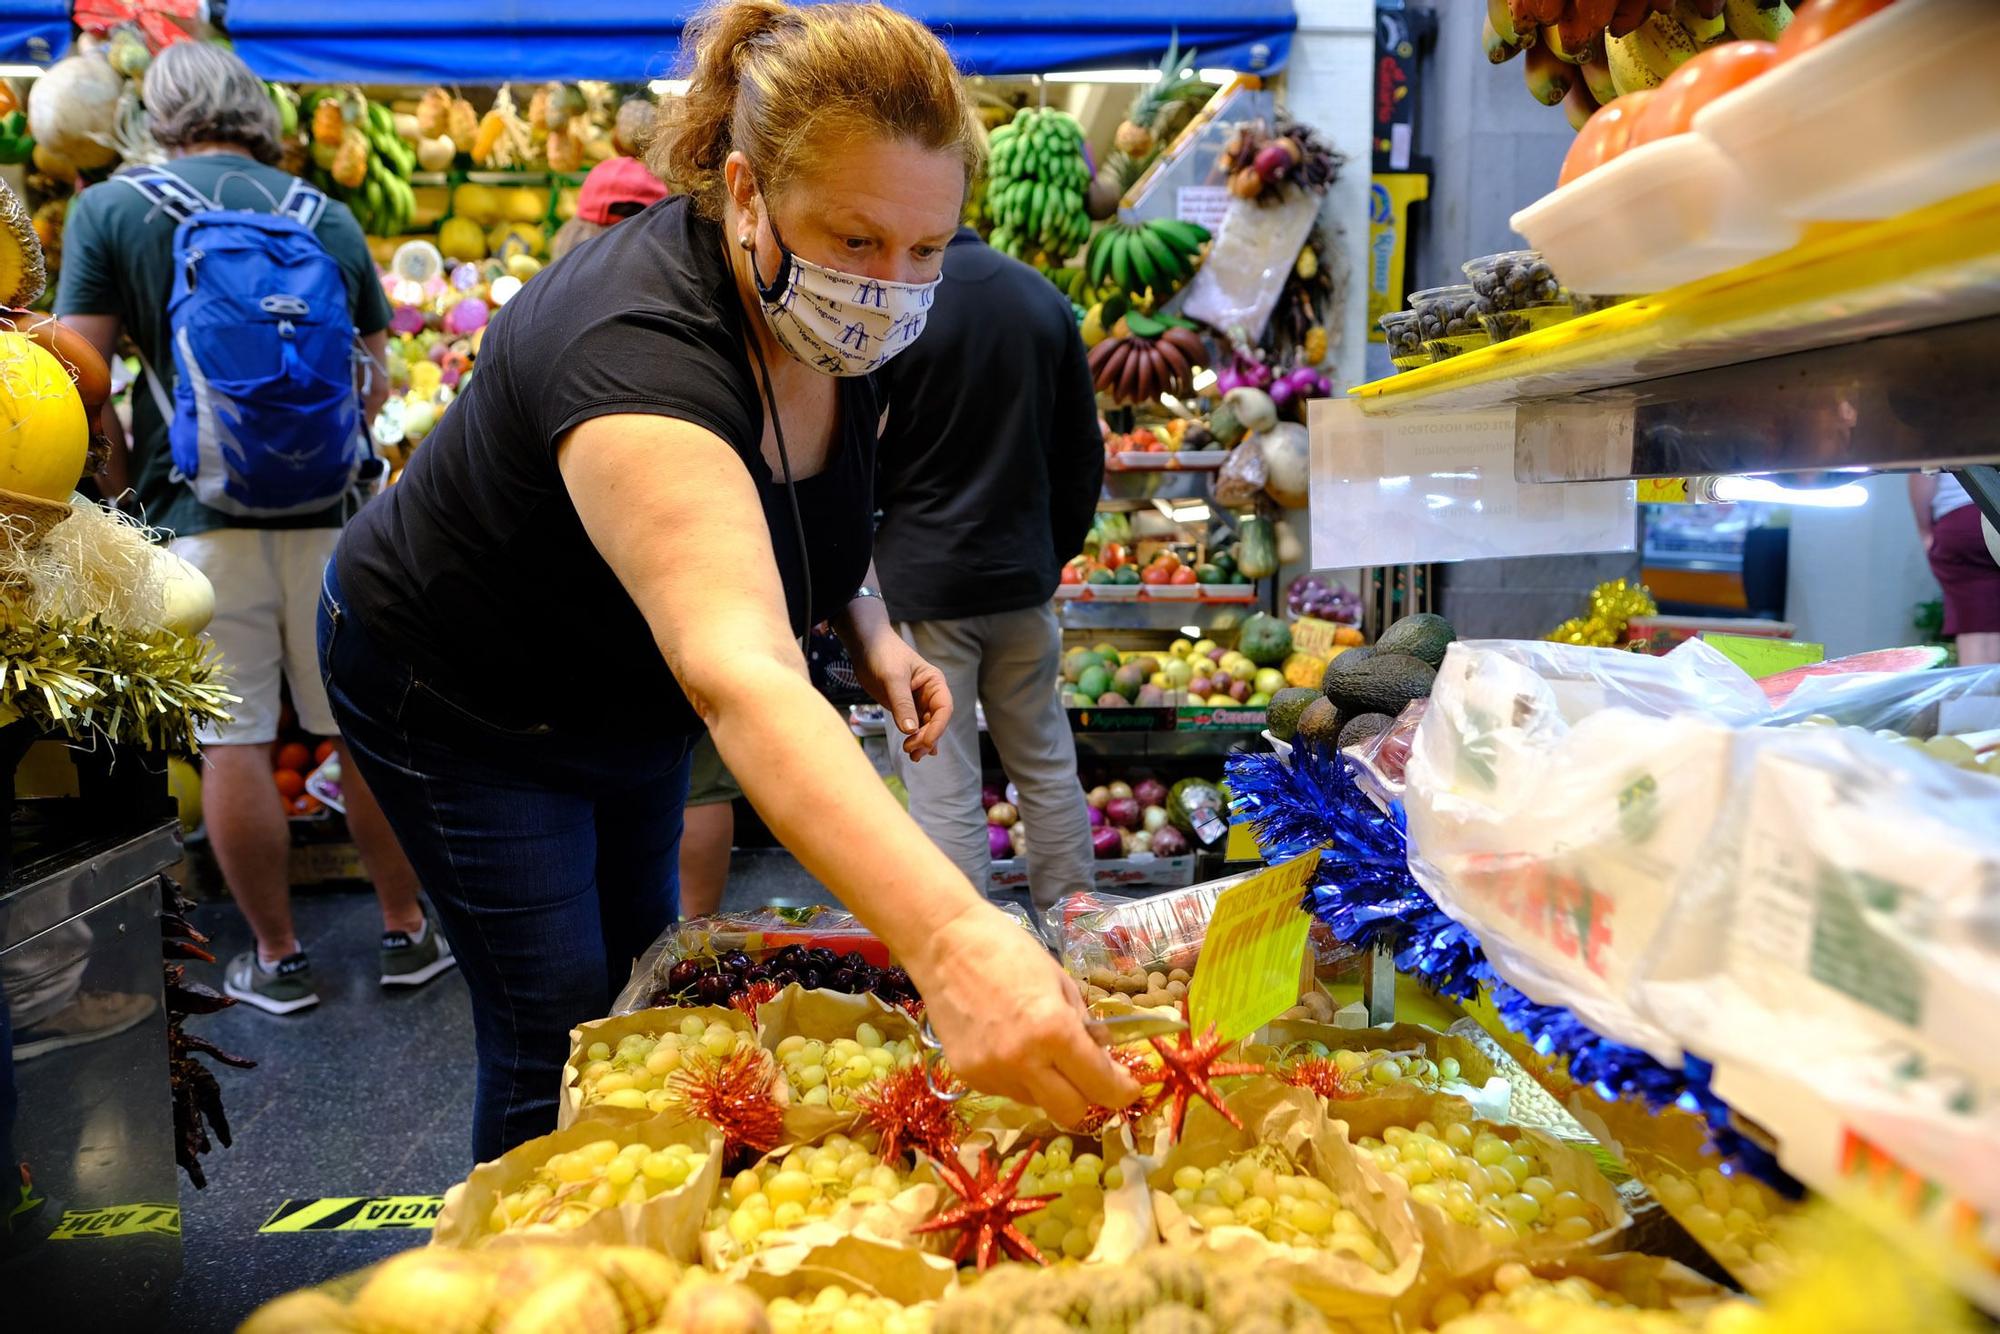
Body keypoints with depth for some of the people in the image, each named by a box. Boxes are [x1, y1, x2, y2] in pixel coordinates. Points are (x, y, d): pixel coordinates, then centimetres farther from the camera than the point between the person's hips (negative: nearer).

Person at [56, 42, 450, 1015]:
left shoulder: (108, 210, 2)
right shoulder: (330, 218, 8)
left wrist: (120, 461, 14)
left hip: (197, 512, -2)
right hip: (330, 507, 2)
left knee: (232, 743, 7)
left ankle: (277, 959, 17)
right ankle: (407, 933, 20)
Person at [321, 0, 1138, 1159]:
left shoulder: (841, 318, -16)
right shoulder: (639, 349, -41)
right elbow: (740, 680, -57)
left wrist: (869, 630, -12)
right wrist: (951, 936, -69)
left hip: (626, 690, 7)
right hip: (459, 702, -7)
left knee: (648, 972, 19)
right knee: (564, 1030, -5)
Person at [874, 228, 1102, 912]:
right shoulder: (1044, 298, 6)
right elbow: (1082, 451, 11)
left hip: (922, 580, -5)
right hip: (1022, 575, 6)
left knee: (943, 790, 1)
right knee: (1047, 766, 16)